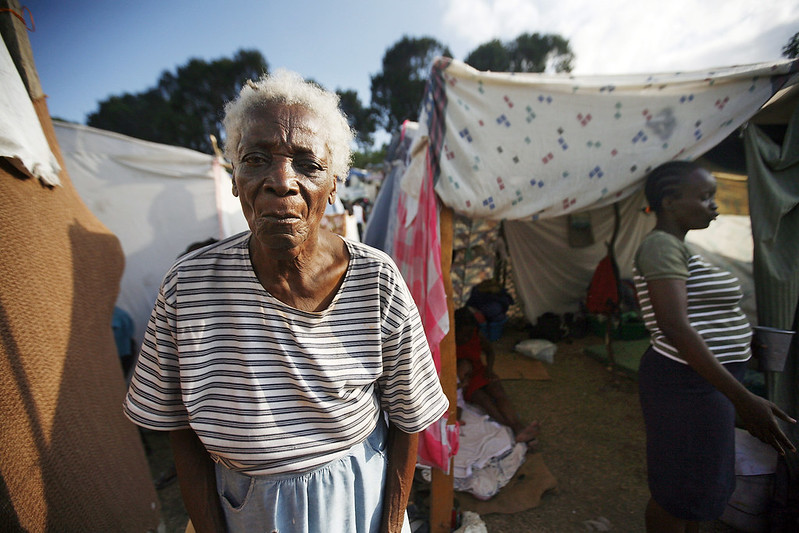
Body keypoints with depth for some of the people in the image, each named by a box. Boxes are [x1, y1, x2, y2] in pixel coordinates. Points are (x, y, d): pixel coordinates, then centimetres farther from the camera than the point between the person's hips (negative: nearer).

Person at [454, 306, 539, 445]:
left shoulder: (477, 336, -6)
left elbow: (489, 351, 12)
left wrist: (489, 369, -4)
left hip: (478, 372, 4)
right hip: (460, 380, -4)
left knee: (498, 391, -26)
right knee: (482, 398, -31)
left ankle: (519, 426, -43)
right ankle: (515, 428, -44)